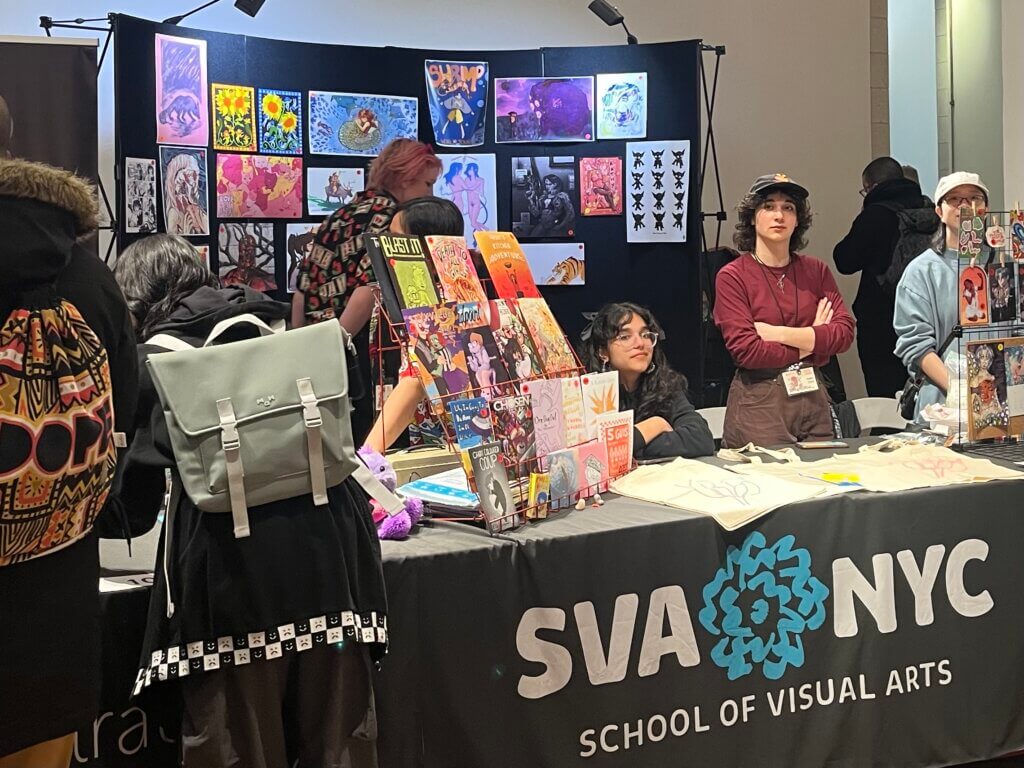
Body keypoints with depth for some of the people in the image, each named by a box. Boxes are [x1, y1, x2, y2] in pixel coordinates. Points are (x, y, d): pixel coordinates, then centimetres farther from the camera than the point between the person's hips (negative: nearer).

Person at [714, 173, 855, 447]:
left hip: (812, 398, 4)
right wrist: (808, 344, -5)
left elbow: (845, 333, -3)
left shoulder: (816, 271, 9)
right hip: (757, 403, -4)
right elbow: (745, 350, -14)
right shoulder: (732, 276, -4)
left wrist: (778, 333, -12)